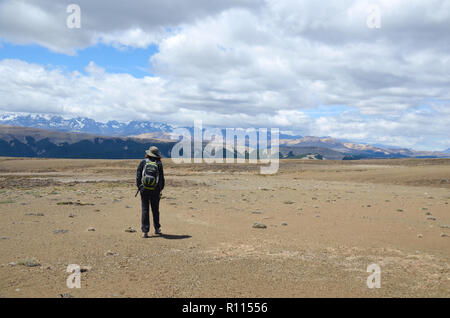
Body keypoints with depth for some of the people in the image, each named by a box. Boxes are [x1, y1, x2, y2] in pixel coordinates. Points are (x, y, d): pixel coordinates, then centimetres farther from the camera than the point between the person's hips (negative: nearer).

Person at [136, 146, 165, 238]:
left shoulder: (143, 162, -1)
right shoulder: (158, 164, -1)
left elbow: (138, 176, -1)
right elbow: (161, 178, -1)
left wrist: (139, 187, 8)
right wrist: (160, 189, 9)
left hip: (144, 190, -1)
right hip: (155, 190, 1)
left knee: (145, 210, 2)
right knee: (155, 210, 14)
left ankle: (145, 231, -1)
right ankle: (157, 229, 23)